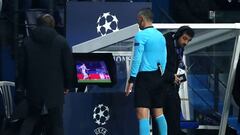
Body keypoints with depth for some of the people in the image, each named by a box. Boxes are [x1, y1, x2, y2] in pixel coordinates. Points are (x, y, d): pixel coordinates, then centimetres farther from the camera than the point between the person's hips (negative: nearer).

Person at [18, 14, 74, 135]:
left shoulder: (27, 42, 2)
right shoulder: (61, 42, -4)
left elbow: (22, 66, 5)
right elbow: (69, 66, -3)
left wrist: (24, 85, 15)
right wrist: (67, 85, 9)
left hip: (33, 90, 2)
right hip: (55, 90, -2)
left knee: (32, 117, 20)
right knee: (55, 124, 5)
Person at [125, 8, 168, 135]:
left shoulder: (141, 35, -9)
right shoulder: (160, 36, 12)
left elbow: (137, 59, -13)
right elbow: (164, 60, 15)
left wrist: (131, 80, -12)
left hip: (144, 77, -7)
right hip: (158, 77, 8)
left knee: (142, 114, -12)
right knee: (158, 113, 15)